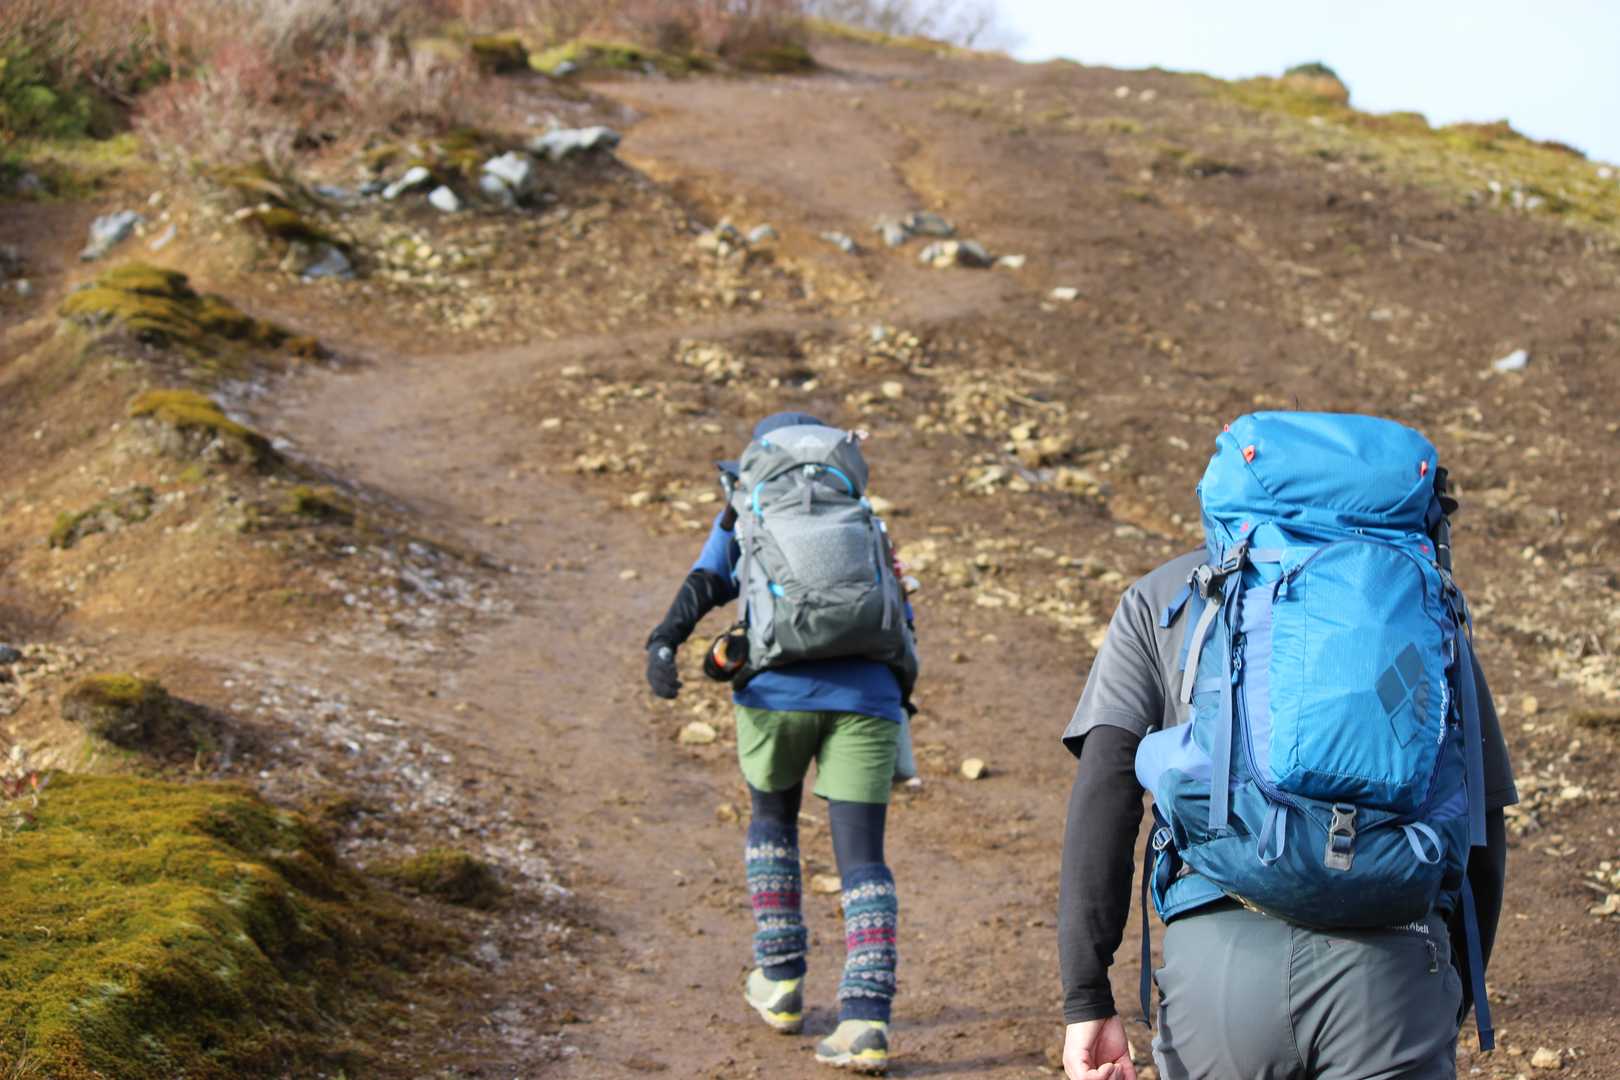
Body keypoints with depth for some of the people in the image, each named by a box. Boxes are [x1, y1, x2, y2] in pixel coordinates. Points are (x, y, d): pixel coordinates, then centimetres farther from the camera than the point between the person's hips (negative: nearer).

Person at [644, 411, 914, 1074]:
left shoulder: (745, 520, 23)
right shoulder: (865, 530, 29)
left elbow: (704, 584, 4)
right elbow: (902, 629, 21)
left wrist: (663, 644, -10)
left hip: (777, 692, -1)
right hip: (865, 697, 1)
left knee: (773, 814, 27)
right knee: (861, 860, 3)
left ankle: (781, 983, 30)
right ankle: (867, 1023, -15)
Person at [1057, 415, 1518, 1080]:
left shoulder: (1162, 600, 16)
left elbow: (1104, 789, 2)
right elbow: (1481, 818, 16)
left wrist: (1088, 998, -1)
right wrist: (1455, 998, 27)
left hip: (1219, 951, 0)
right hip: (1387, 970, 0)